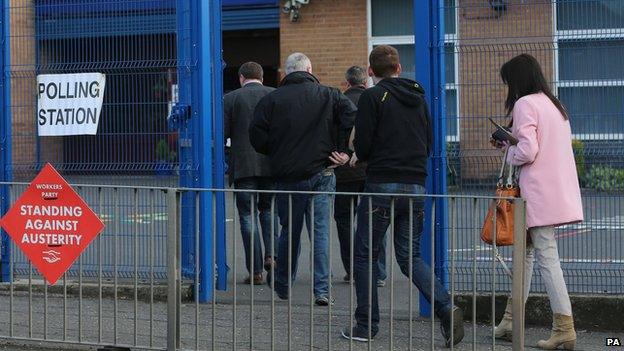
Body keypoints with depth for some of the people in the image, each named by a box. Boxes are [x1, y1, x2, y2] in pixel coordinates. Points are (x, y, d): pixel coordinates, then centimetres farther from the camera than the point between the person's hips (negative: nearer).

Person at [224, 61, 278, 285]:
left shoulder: (230, 99, -2)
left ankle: (255, 270, 1)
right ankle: (270, 254, 1)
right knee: (269, 209, 19)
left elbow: (222, 133, -4)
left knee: (248, 215, 3)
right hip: (272, 165, 2)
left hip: (244, 166, -2)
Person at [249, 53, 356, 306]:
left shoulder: (271, 100, 0)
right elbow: (352, 116, -12)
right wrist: (343, 151, -6)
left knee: (290, 231, 15)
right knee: (320, 231, 1)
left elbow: (257, 137, -4)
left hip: (288, 177, 0)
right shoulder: (328, 95, 2)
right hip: (321, 175, 0)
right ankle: (321, 290, -5)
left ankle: (282, 285, 28)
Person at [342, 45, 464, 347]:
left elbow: (362, 147, -9)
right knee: (410, 256, 11)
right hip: (416, 186, 5)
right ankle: (446, 308, -10)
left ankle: (366, 325, 8)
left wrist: (362, 153, 13)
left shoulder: (372, 97, -6)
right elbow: (429, 144, 17)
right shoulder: (418, 98, 13)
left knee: (365, 255, 8)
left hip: (383, 186, -5)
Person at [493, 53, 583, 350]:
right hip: (561, 190, 9)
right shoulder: (554, 105, 18)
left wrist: (509, 156, 2)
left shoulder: (525, 104, -10)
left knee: (547, 258, -8)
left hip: (540, 193, -9)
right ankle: (511, 320, 23)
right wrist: (509, 140, 17)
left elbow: (527, 151, -19)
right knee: (525, 252, 17)